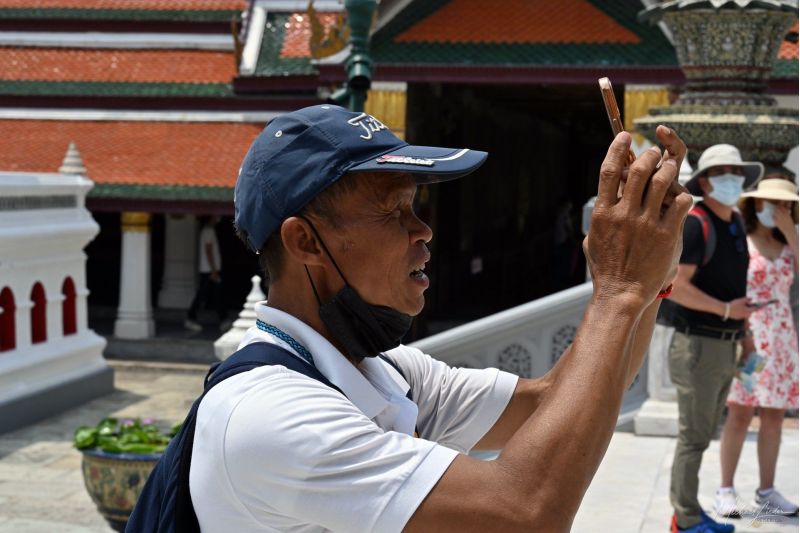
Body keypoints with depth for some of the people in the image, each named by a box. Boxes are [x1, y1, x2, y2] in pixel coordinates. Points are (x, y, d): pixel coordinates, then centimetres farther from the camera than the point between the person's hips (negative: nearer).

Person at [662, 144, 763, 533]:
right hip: (699, 344, -9)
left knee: (702, 433, 15)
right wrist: (725, 309, -22)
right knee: (693, 435, -3)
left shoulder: (734, 224, 14)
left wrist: (742, 329, 24)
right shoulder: (694, 224, -14)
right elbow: (675, 285, -21)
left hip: (724, 345, 9)